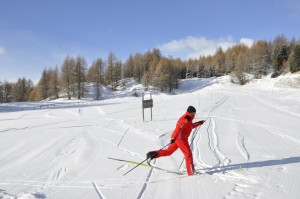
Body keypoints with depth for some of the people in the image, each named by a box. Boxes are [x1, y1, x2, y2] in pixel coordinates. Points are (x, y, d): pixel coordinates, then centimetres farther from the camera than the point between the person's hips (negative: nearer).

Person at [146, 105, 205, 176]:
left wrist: (199, 123, 38)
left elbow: (190, 126, 39)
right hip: (181, 139, -10)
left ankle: (153, 154, 0)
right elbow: (178, 128, -24)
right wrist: (173, 138, -32)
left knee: (168, 152, 11)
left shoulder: (187, 119, 20)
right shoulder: (186, 119, -12)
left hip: (177, 138, 10)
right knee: (188, 154, -2)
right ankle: (191, 172, 1)